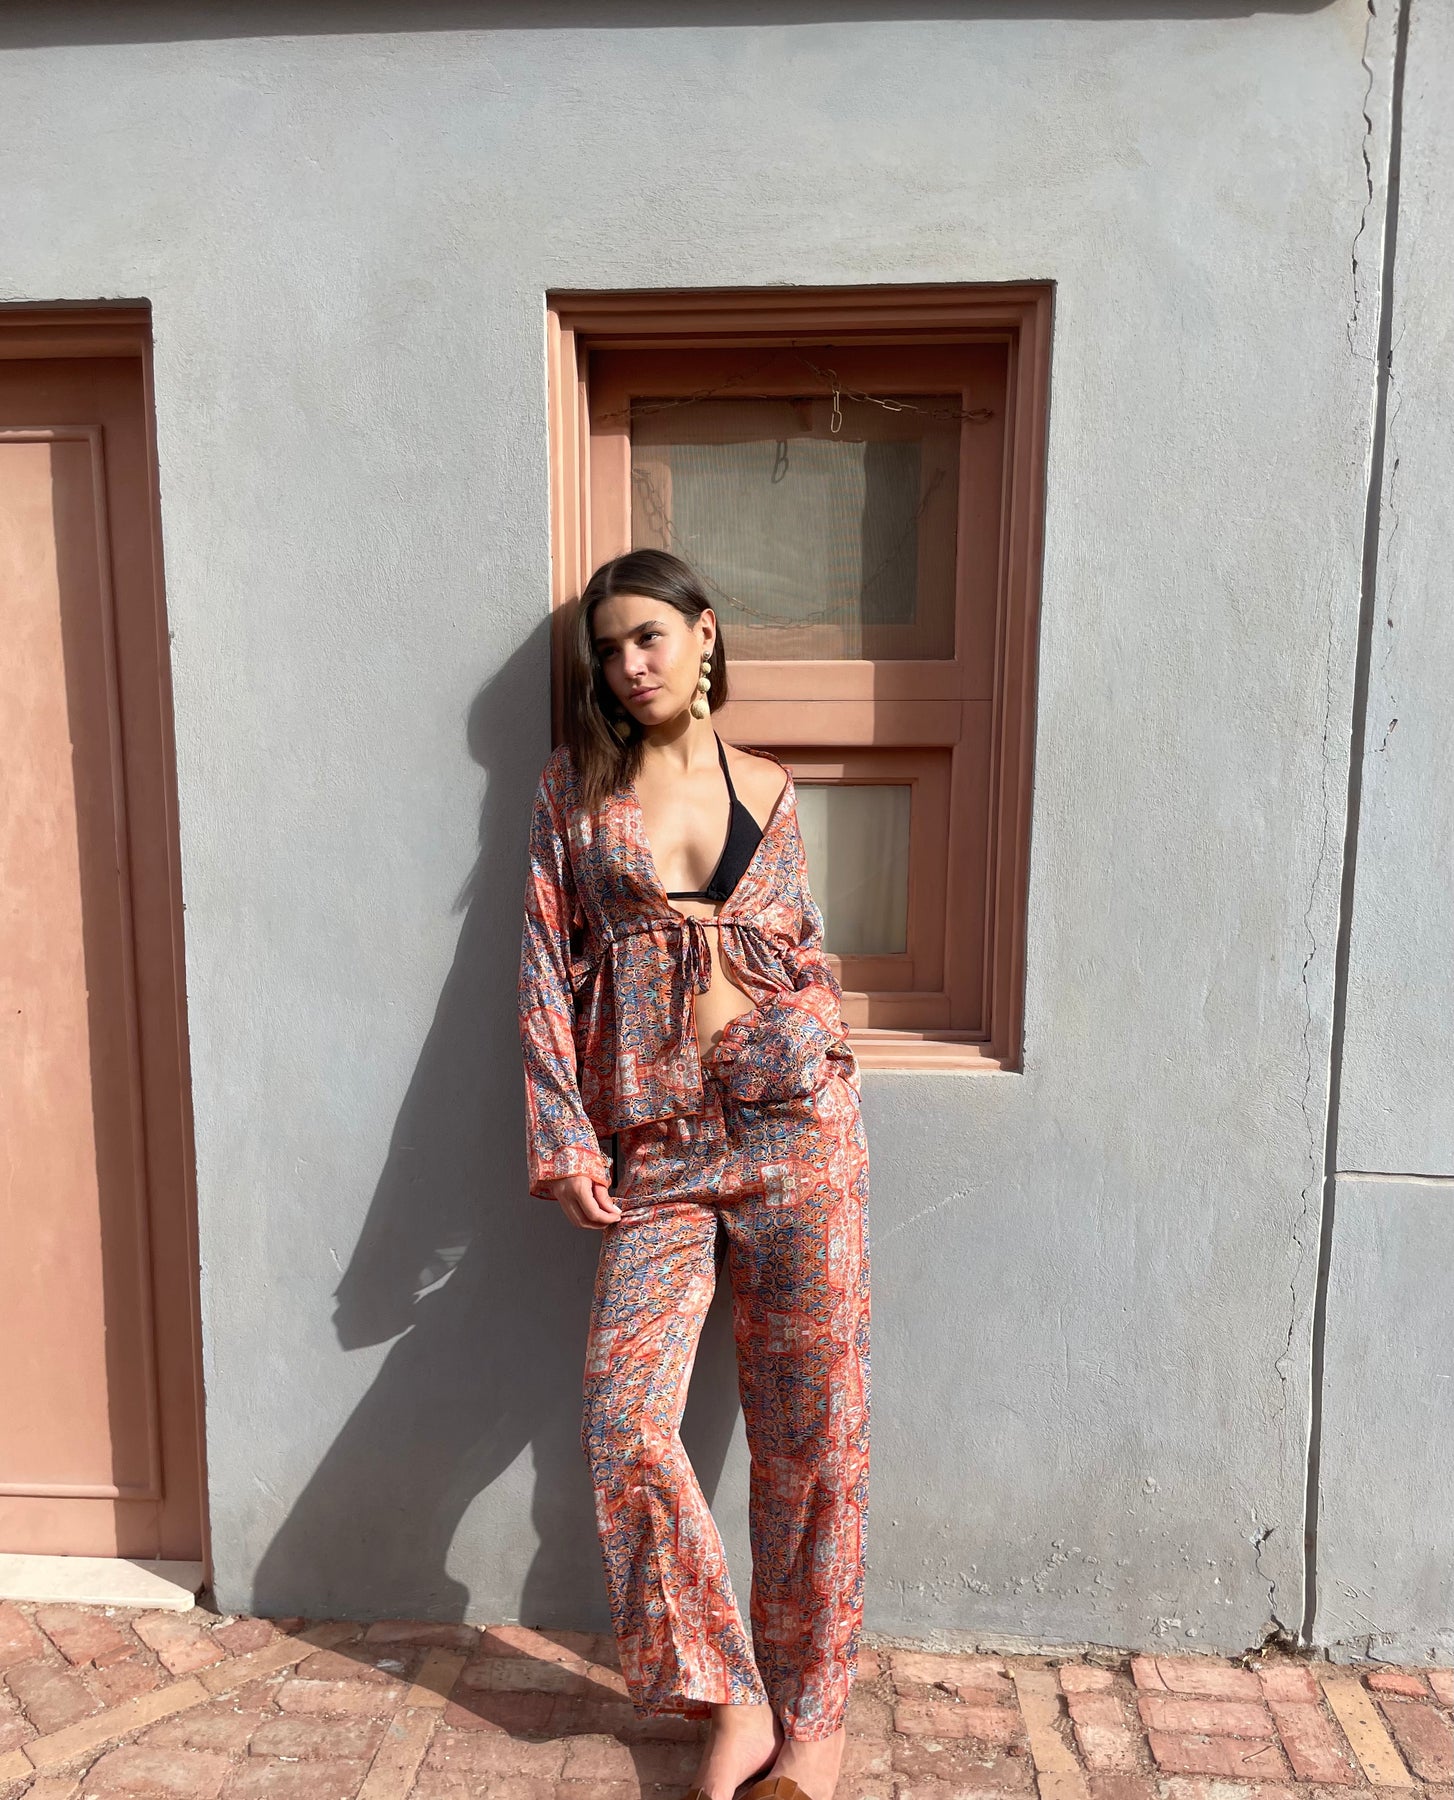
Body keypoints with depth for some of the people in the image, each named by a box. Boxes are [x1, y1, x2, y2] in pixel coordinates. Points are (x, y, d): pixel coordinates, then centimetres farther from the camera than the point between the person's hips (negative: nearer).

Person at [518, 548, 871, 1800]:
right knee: (626, 1414, -8)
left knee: (812, 1422, 5)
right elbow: (548, 970, 3)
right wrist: (565, 1136, -3)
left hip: (792, 1121, 0)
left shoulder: (768, 788, 10)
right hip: (655, 1144, 0)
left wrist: (815, 1068, 5)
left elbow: (808, 954, 15)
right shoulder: (574, 793, 7)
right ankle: (729, 1697, 16)